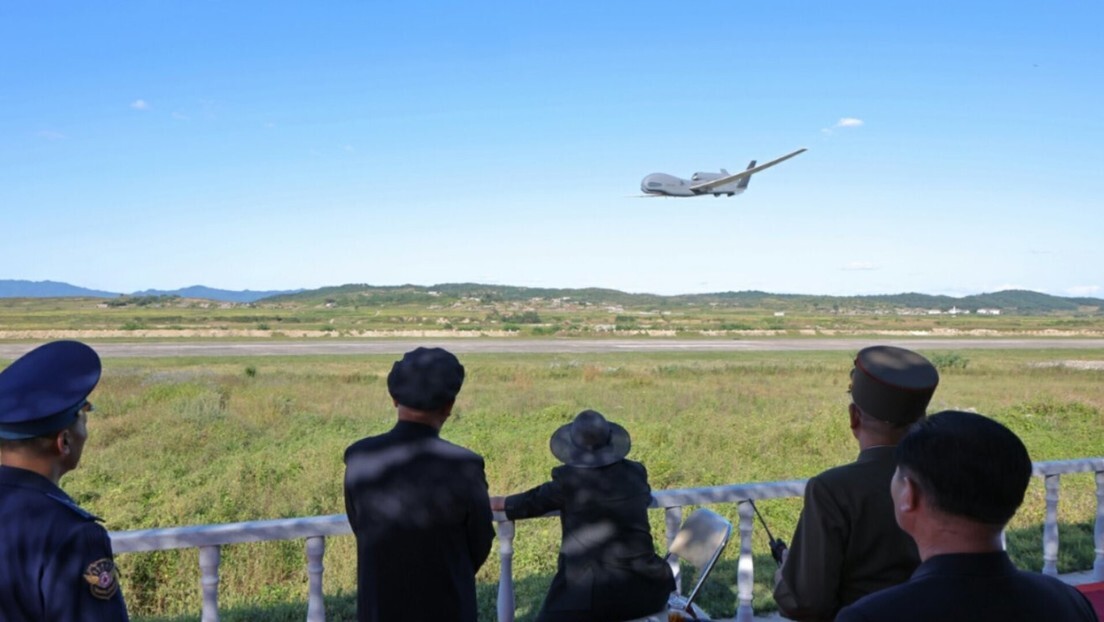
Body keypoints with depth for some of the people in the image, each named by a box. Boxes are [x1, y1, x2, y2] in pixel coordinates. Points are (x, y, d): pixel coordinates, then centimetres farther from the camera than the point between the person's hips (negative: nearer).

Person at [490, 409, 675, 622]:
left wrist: (496, 502, 24)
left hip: (593, 593, -4)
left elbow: (531, 503, 5)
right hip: (642, 589, 4)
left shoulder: (569, 479, -9)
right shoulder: (636, 473, 3)